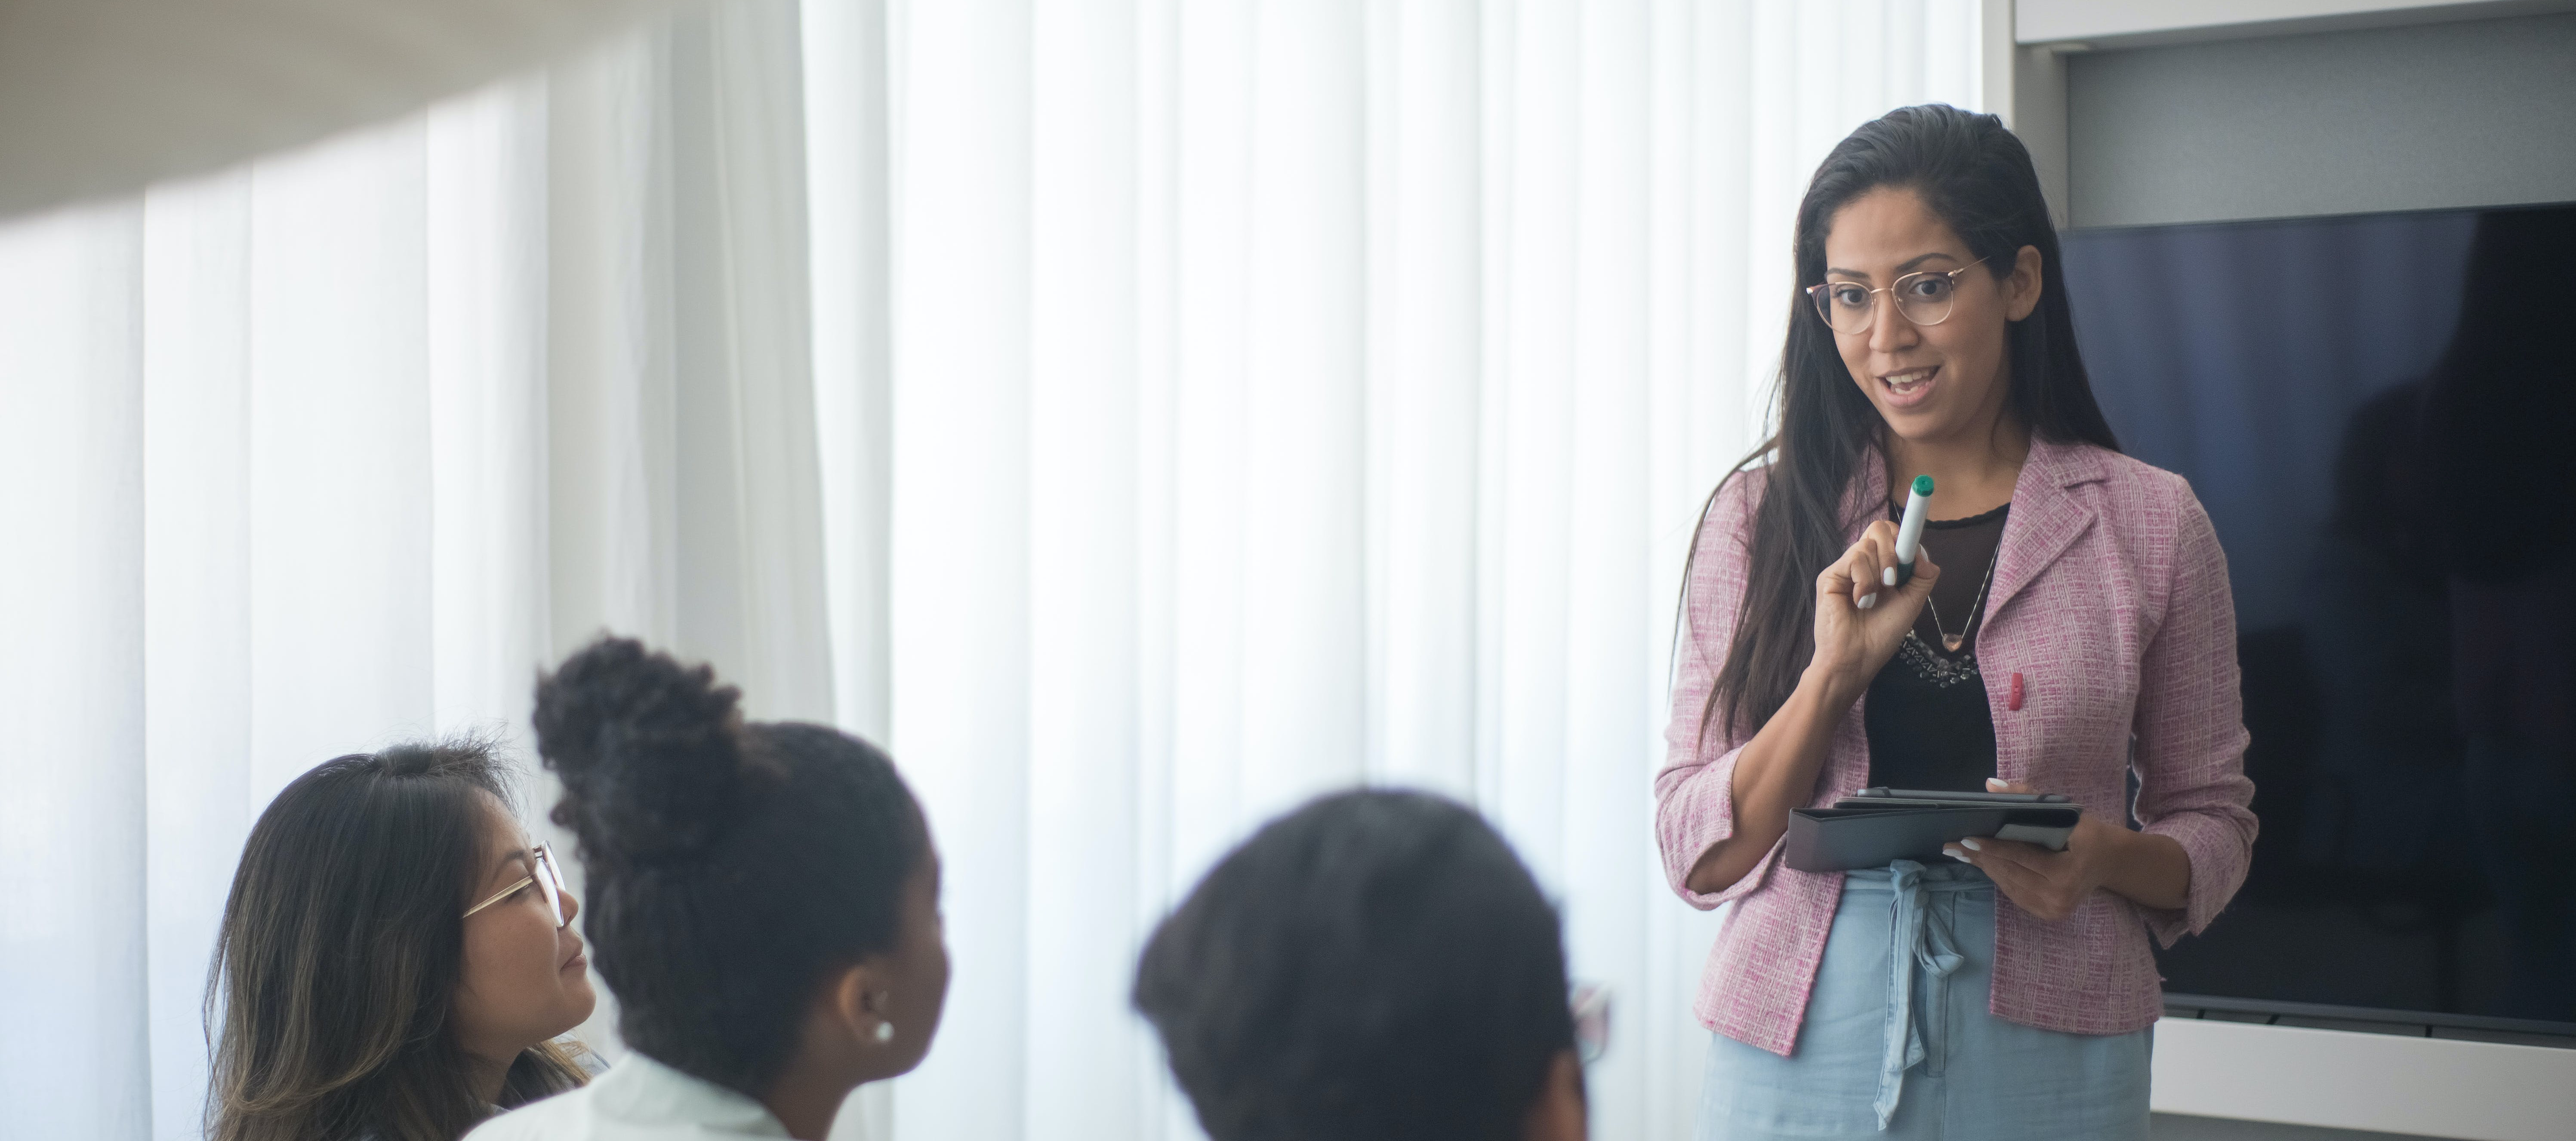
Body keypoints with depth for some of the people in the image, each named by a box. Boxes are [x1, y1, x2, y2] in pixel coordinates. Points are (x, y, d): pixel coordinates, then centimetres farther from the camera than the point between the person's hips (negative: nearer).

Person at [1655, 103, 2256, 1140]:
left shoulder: (2150, 526, 0)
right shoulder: (1761, 515, 1)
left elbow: (2212, 820, 6)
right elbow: (1698, 855, -2)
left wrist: (2107, 857, -14)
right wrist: (1834, 673, -16)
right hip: (1798, 1046, 0)